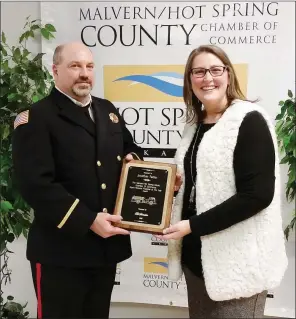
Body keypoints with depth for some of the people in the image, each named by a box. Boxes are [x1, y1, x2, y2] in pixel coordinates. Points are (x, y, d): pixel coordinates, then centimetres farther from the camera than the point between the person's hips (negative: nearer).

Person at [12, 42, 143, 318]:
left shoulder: (107, 110, 12)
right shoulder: (36, 119, -10)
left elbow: (130, 148, 25)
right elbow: (36, 184, -20)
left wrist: (132, 158, 1)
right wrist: (88, 221, -23)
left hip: (107, 244, 7)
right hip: (61, 251, -6)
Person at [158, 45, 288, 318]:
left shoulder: (250, 120, -13)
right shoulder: (195, 124, 9)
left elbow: (257, 194, -21)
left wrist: (192, 225, -19)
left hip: (238, 261, -7)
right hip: (197, 253, 7)